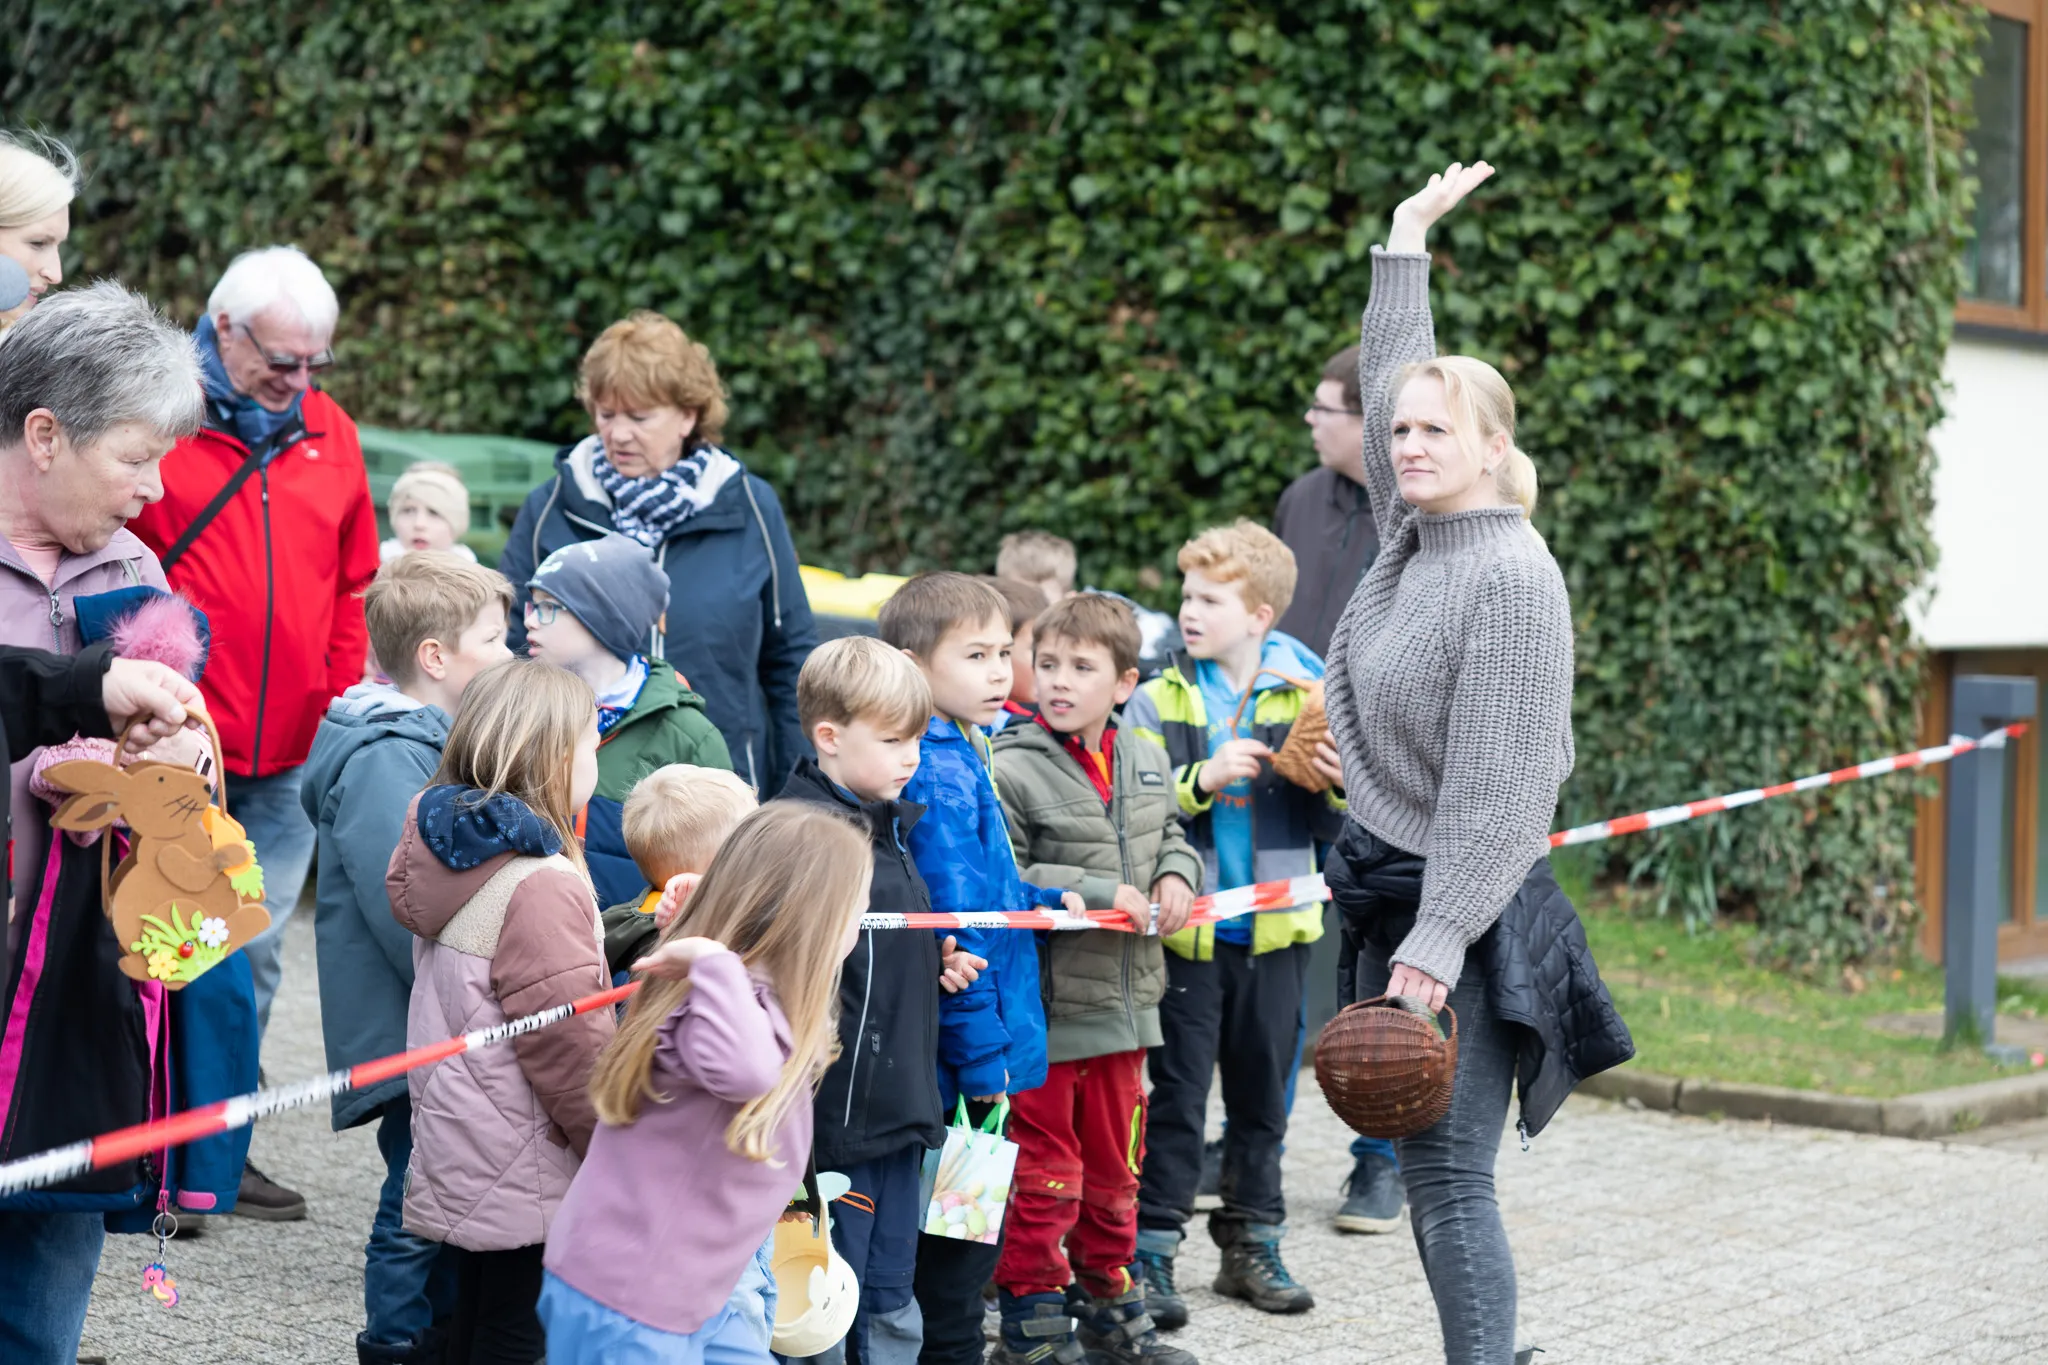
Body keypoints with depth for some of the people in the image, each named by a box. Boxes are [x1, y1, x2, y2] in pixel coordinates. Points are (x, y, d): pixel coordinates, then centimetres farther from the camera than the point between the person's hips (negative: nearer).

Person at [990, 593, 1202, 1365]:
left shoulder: (1148, 767, 7)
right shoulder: (1013, 773, -14)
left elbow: (1171, 837, 24)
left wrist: (1176, 876, 1)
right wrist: (1101, 895, -20)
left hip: (1123, 1006, 6)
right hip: (1042, 1009, -6)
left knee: (1115, 1171, 18)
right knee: (1044, 1178, 0)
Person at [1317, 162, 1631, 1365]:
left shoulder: (1511, 577, -16)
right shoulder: (1413, 533, 8)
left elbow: (1499, 785, -21)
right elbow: (1391, 384, 25)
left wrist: (1436, 944, -24)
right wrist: (1406, 244, 30)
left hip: (1465, 915, -9)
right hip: (1389, 897, 9)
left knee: (1453, 1179, -9)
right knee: (1425, 1170, 11)